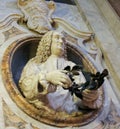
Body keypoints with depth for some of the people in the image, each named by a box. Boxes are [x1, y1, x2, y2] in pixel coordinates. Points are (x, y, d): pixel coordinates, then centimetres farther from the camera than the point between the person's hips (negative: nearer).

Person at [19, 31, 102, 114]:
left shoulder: (72, 66, 22)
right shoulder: (34, 64, 17)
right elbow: (26, 86, -3)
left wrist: (93, 94, -16)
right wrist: (46, 78, -21)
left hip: (69, 113, 1)